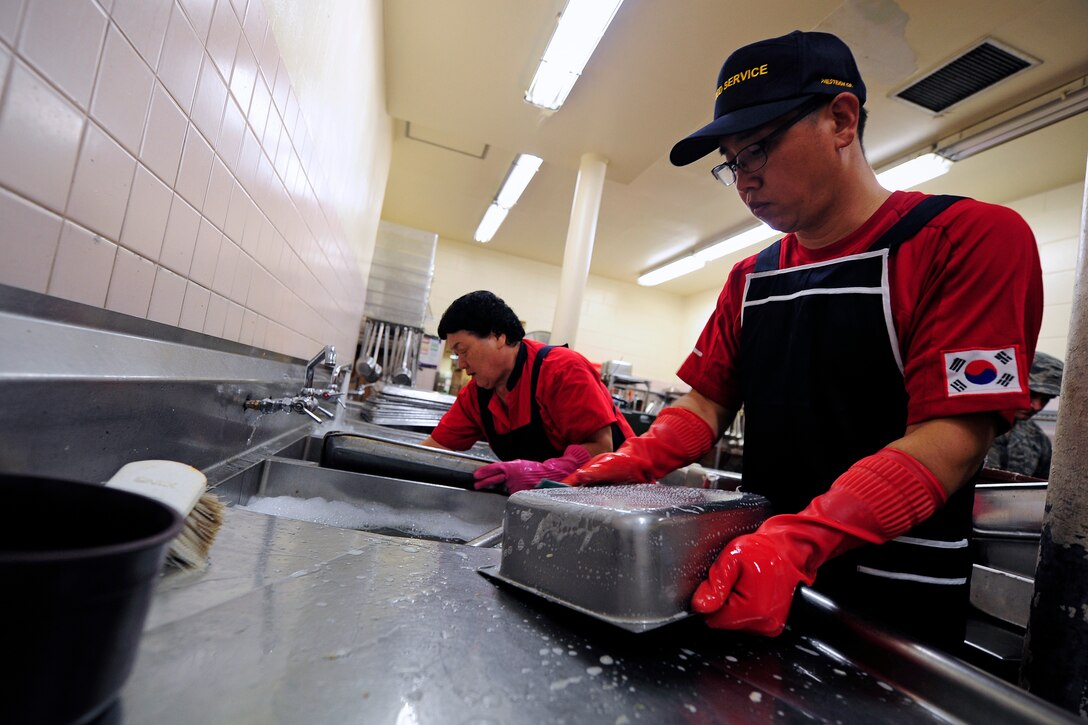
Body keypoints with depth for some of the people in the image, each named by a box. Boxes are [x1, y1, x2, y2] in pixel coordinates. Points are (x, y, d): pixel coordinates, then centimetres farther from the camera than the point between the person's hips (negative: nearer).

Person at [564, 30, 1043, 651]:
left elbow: (951, 437, -20)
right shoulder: (750, 279, 9)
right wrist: (631, 462, -13)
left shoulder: (972, 239, -10)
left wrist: (799, 542, -33)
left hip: (892, 605, -5)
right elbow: (708, 403, 6)